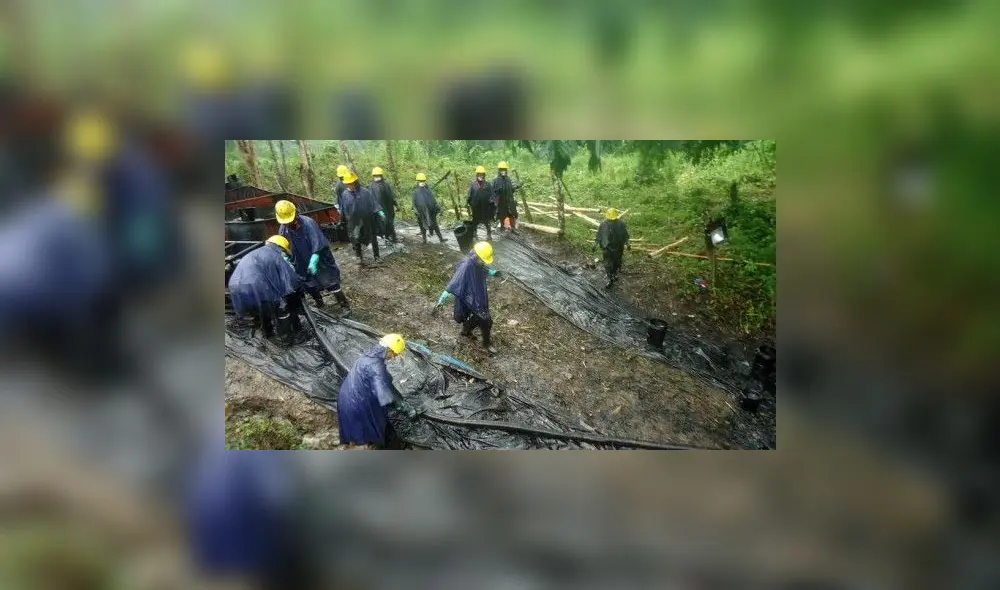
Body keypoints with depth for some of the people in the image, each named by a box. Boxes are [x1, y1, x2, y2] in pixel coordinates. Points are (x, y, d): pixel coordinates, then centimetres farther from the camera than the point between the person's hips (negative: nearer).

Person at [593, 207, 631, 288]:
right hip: (607, 248, -1)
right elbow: (598, 236, -4)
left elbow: (625, 235, 1)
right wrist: (595, 245, -6)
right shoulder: (603, 224, -12)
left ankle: (615, 274, 40)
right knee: (608, 265, -1)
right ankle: (610, 280, 9)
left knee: (616, 263, 16)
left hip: (618, 248, 1)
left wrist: (628, 244, 0)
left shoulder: (621, 224, -11)